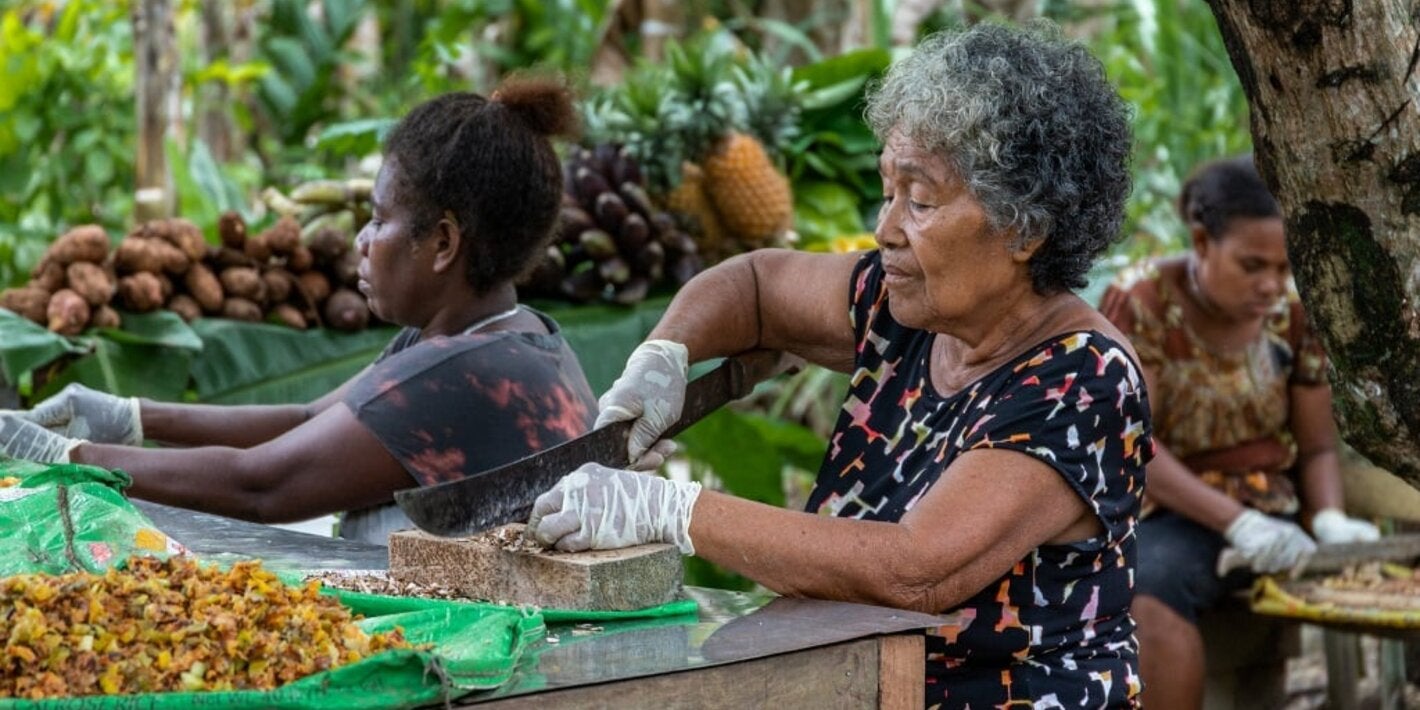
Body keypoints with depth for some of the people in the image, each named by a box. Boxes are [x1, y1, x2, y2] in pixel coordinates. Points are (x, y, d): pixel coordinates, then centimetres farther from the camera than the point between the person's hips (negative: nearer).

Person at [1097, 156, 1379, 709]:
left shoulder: (1291, 313, 3)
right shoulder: (1139, 302, -8)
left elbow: (1316, 445, 8)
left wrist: (1330, 519, -14)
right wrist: (1236, 523, -24)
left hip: (1273, 514, 4)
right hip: (1168, 515, -3)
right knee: (1152, 596, -35)